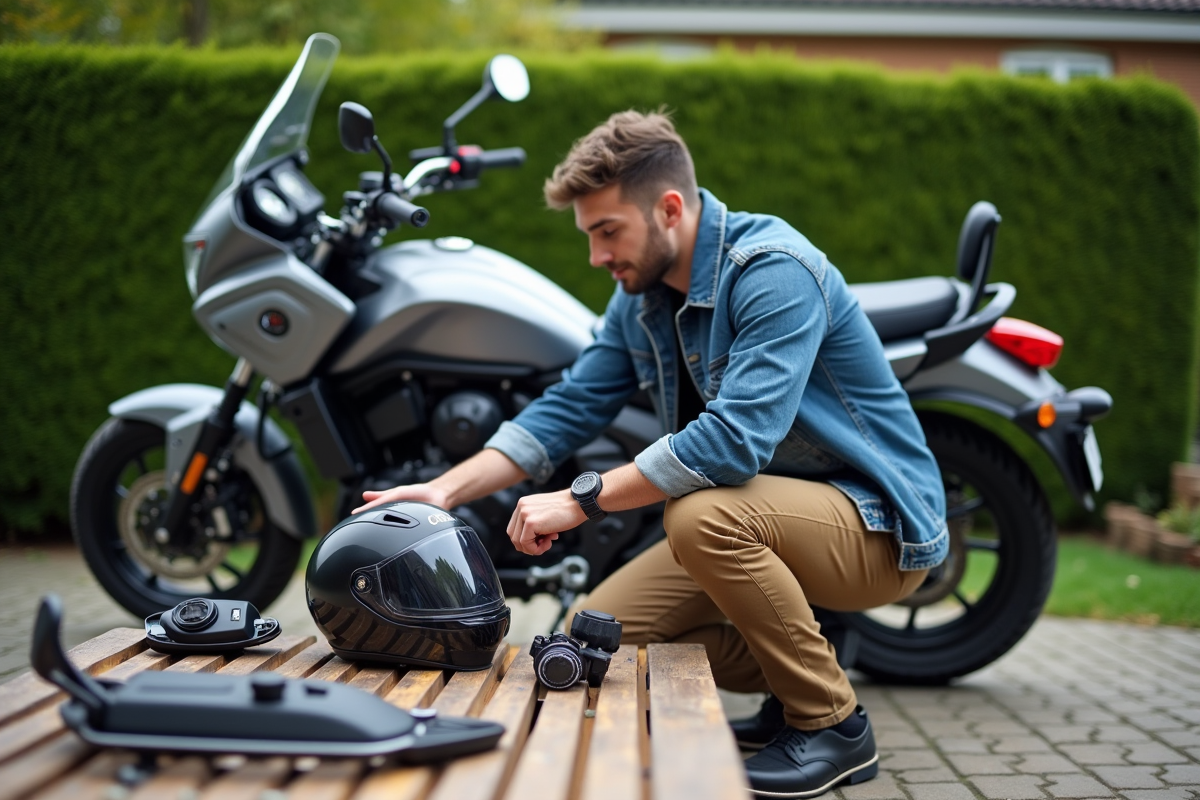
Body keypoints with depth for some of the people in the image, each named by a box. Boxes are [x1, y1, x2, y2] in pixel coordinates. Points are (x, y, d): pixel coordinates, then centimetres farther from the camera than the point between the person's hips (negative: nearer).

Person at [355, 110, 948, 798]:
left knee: (702, 516, -35)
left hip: (880, 526, -8)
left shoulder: (774, 271, -25)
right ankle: (799, 674, 14)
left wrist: (580, 502, -29)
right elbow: (569, 407, 3)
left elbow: (735, 440, -35)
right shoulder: (642, 293, 3)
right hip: (766, 512, 8)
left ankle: (834, 724, -15)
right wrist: (445, 490, -9)